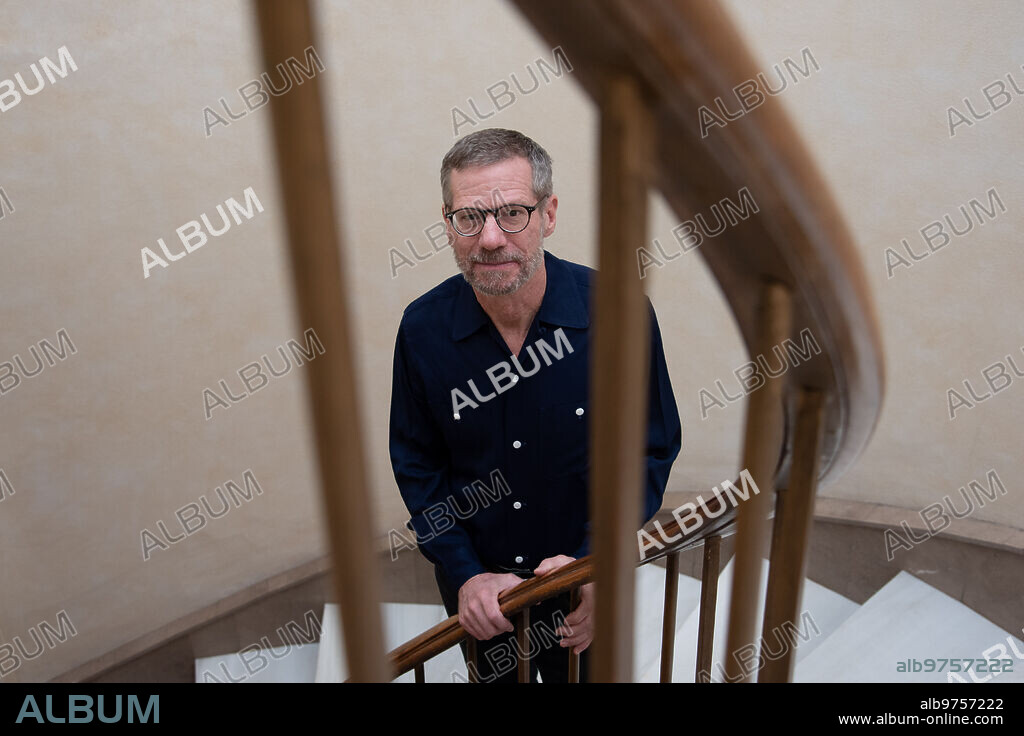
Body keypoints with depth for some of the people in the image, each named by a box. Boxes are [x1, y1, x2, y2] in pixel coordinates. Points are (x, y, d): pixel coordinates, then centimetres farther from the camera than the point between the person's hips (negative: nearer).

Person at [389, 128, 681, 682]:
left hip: (589, 584, -1)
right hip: (476, 583, 2)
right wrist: (464, 574, -13)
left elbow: (653, 445, -12)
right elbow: (417, 463, -6)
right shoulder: (423, 328, -16)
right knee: (496, 677, 28)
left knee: (586, 673, 25)